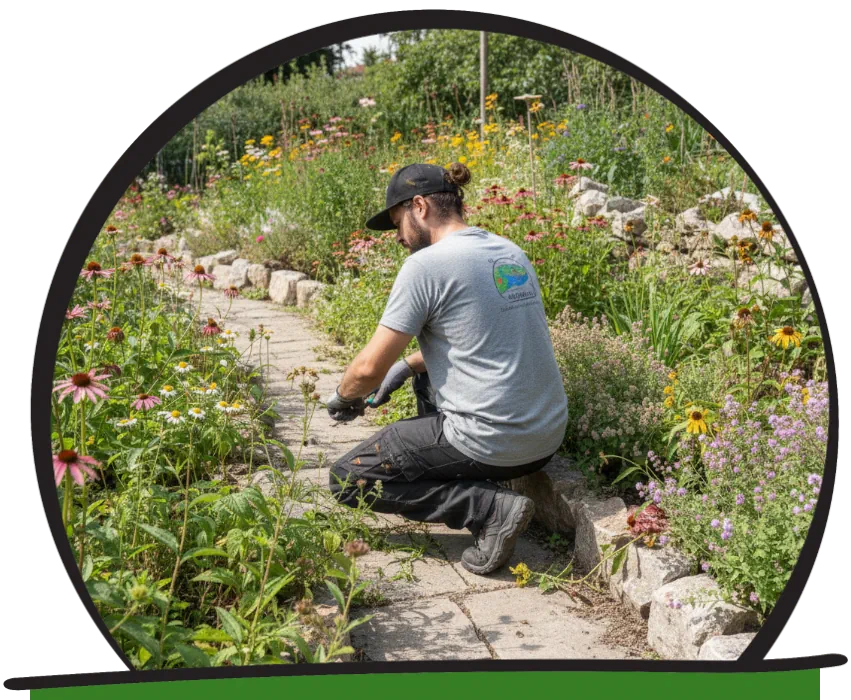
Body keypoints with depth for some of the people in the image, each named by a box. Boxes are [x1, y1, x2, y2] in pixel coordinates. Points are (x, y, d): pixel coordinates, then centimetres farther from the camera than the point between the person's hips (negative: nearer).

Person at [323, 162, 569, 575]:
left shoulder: (426, 265, -13)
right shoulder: (510, 252, 11)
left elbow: (369, 369, -11)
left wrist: (343, 397, 11)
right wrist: (406, 366, 22)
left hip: (492, 443, -9)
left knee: (346, 480, 7)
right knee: (425, 371, 33)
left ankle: (490, 508, -7)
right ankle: (475, 485, 17)